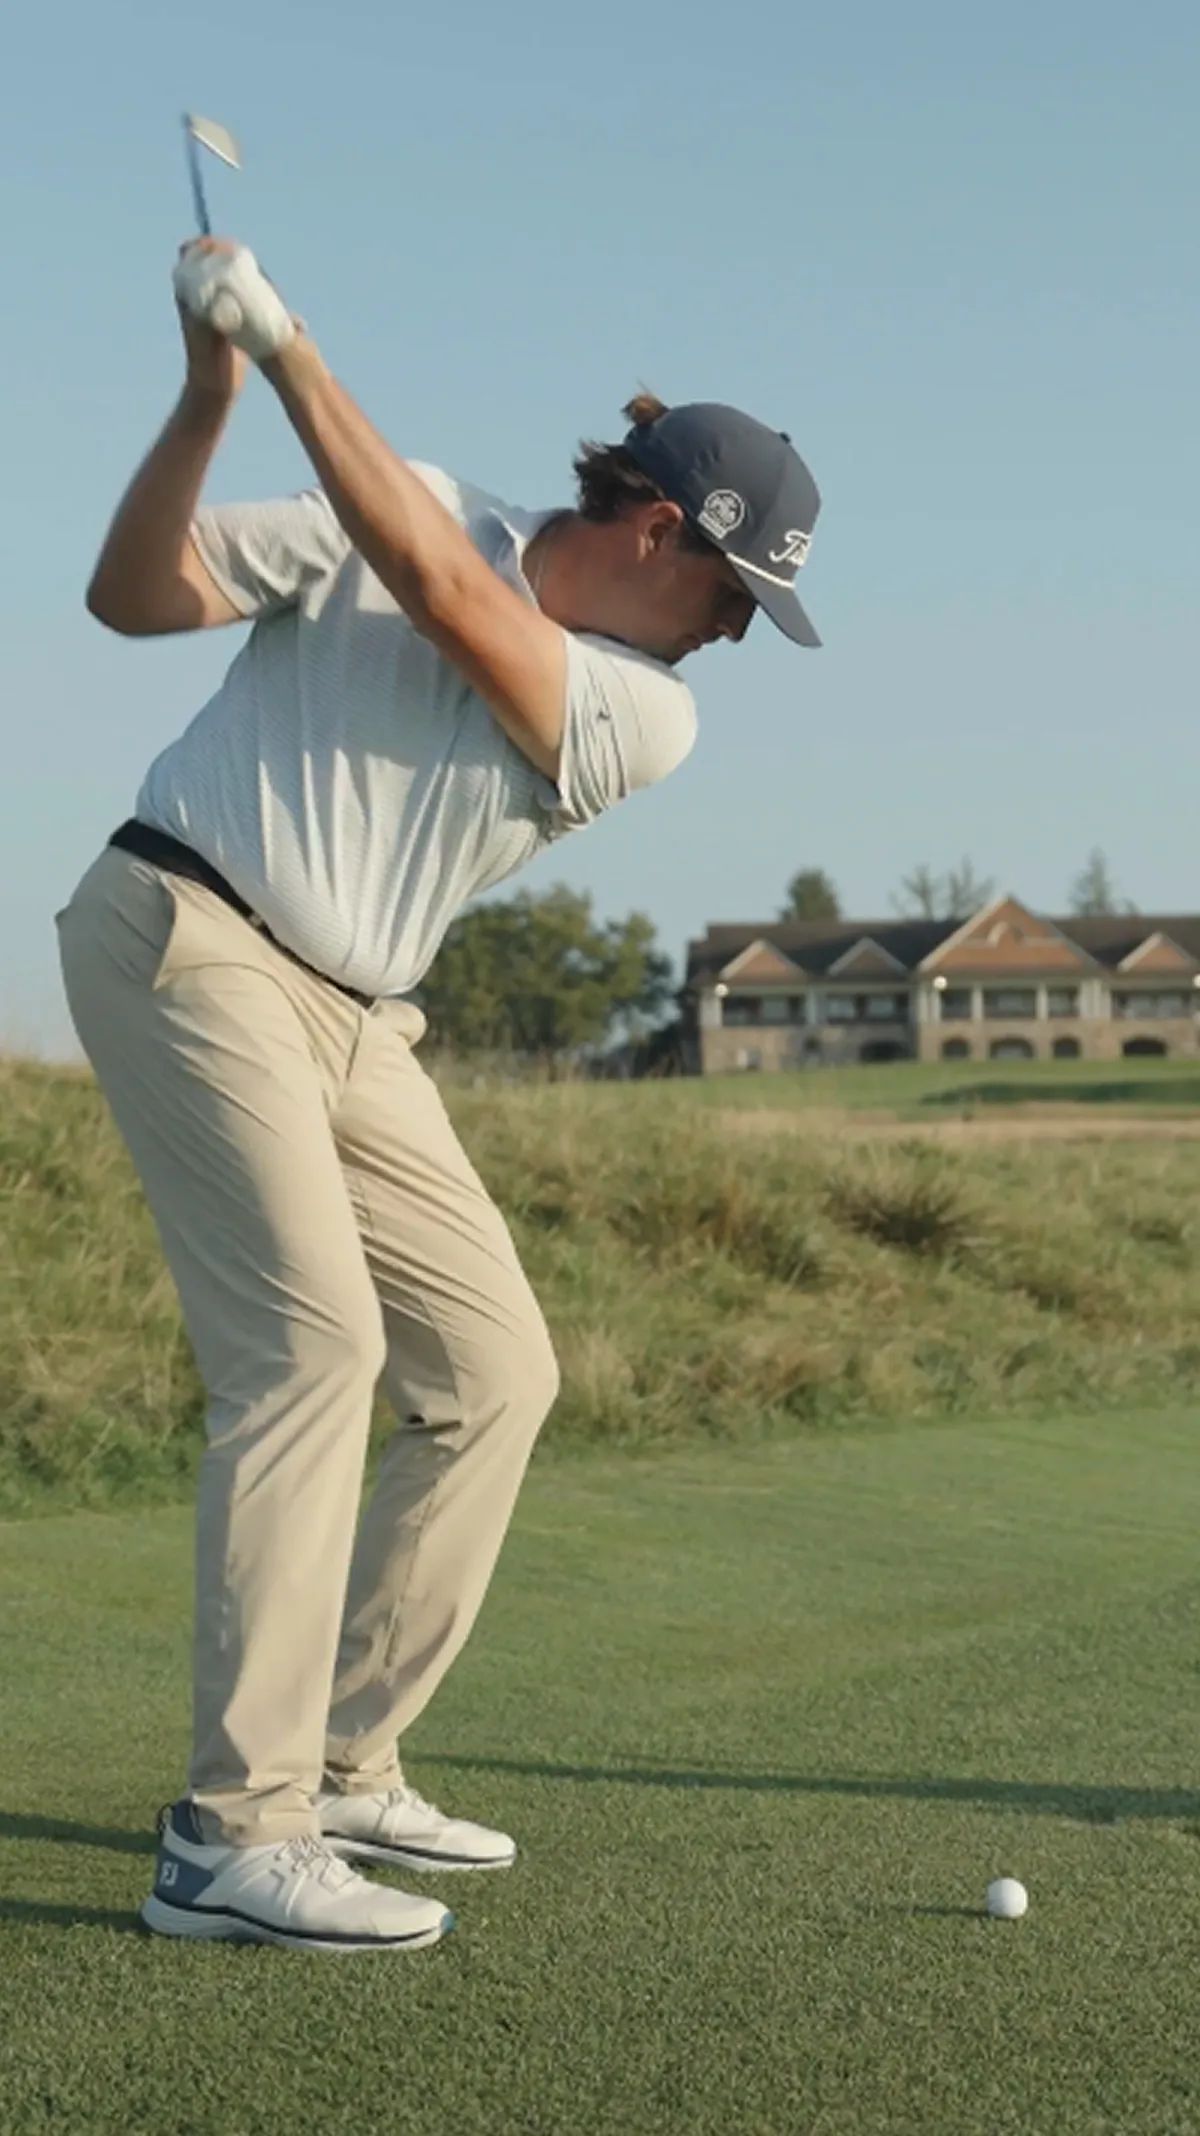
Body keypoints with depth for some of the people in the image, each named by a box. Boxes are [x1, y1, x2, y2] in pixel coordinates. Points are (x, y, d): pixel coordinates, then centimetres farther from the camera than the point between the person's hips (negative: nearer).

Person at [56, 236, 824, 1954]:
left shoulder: (650, 716, 3)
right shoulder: (394, 511, -1)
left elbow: (440, 592, -14)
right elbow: (134, 594, -4)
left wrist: (288, 346, -16)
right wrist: (209, 398, -18)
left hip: (351, 1030, 6)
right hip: (181, 935, -6)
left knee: (496, 1373, 4)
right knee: (312, 1341, -20)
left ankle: (344, 1770, 15)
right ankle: (232, 1836, -20)